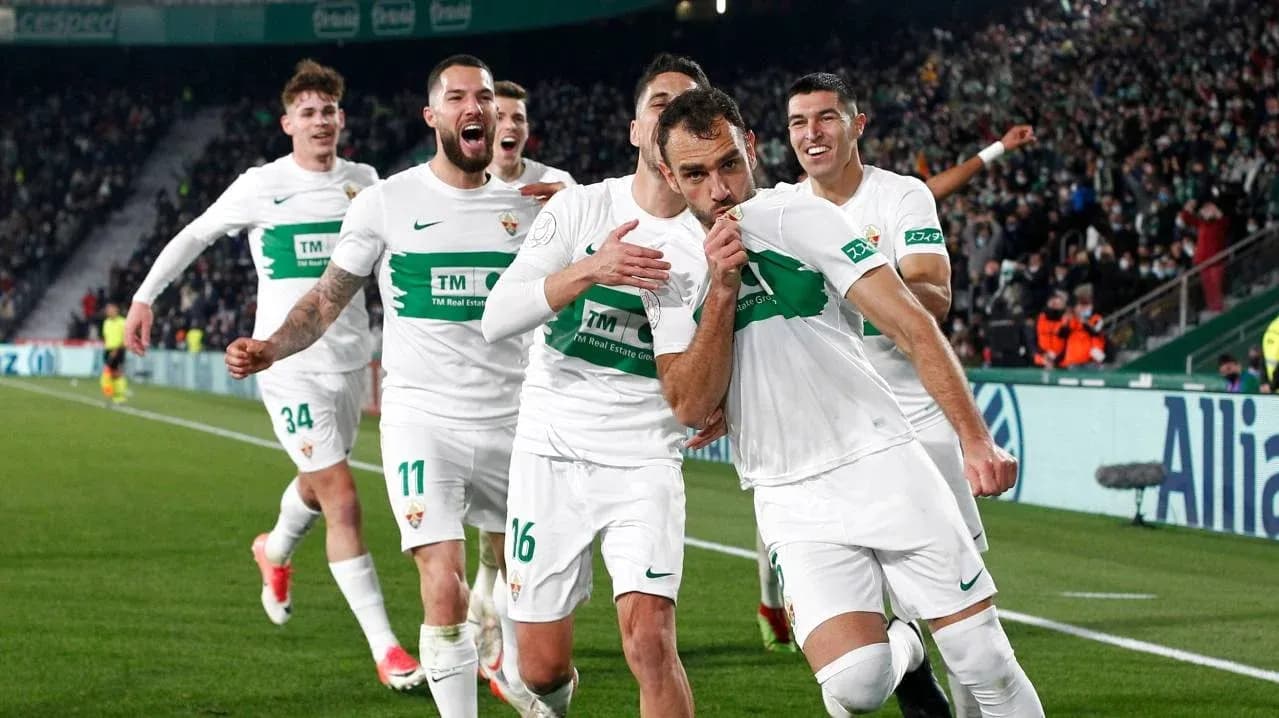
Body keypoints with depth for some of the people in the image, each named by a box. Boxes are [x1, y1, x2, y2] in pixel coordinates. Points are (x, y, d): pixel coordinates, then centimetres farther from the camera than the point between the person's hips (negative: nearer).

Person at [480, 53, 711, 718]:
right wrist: (588, 271, -29)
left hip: (644, 464, -1)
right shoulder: (580, 208, -4)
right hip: (550, 455, 1)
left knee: (649, 642, -22)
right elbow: (497, 320, -14)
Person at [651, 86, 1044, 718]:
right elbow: (691, 408, -4)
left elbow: (913, 328, -8)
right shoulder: (671, 274, 6)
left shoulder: (804, 220, -3)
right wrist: (721, 287, -13)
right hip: (794, 504, 1)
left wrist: (975, 439, -20)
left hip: (886, 468, -1)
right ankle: (900, 653, 16)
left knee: (987, 665, -5)